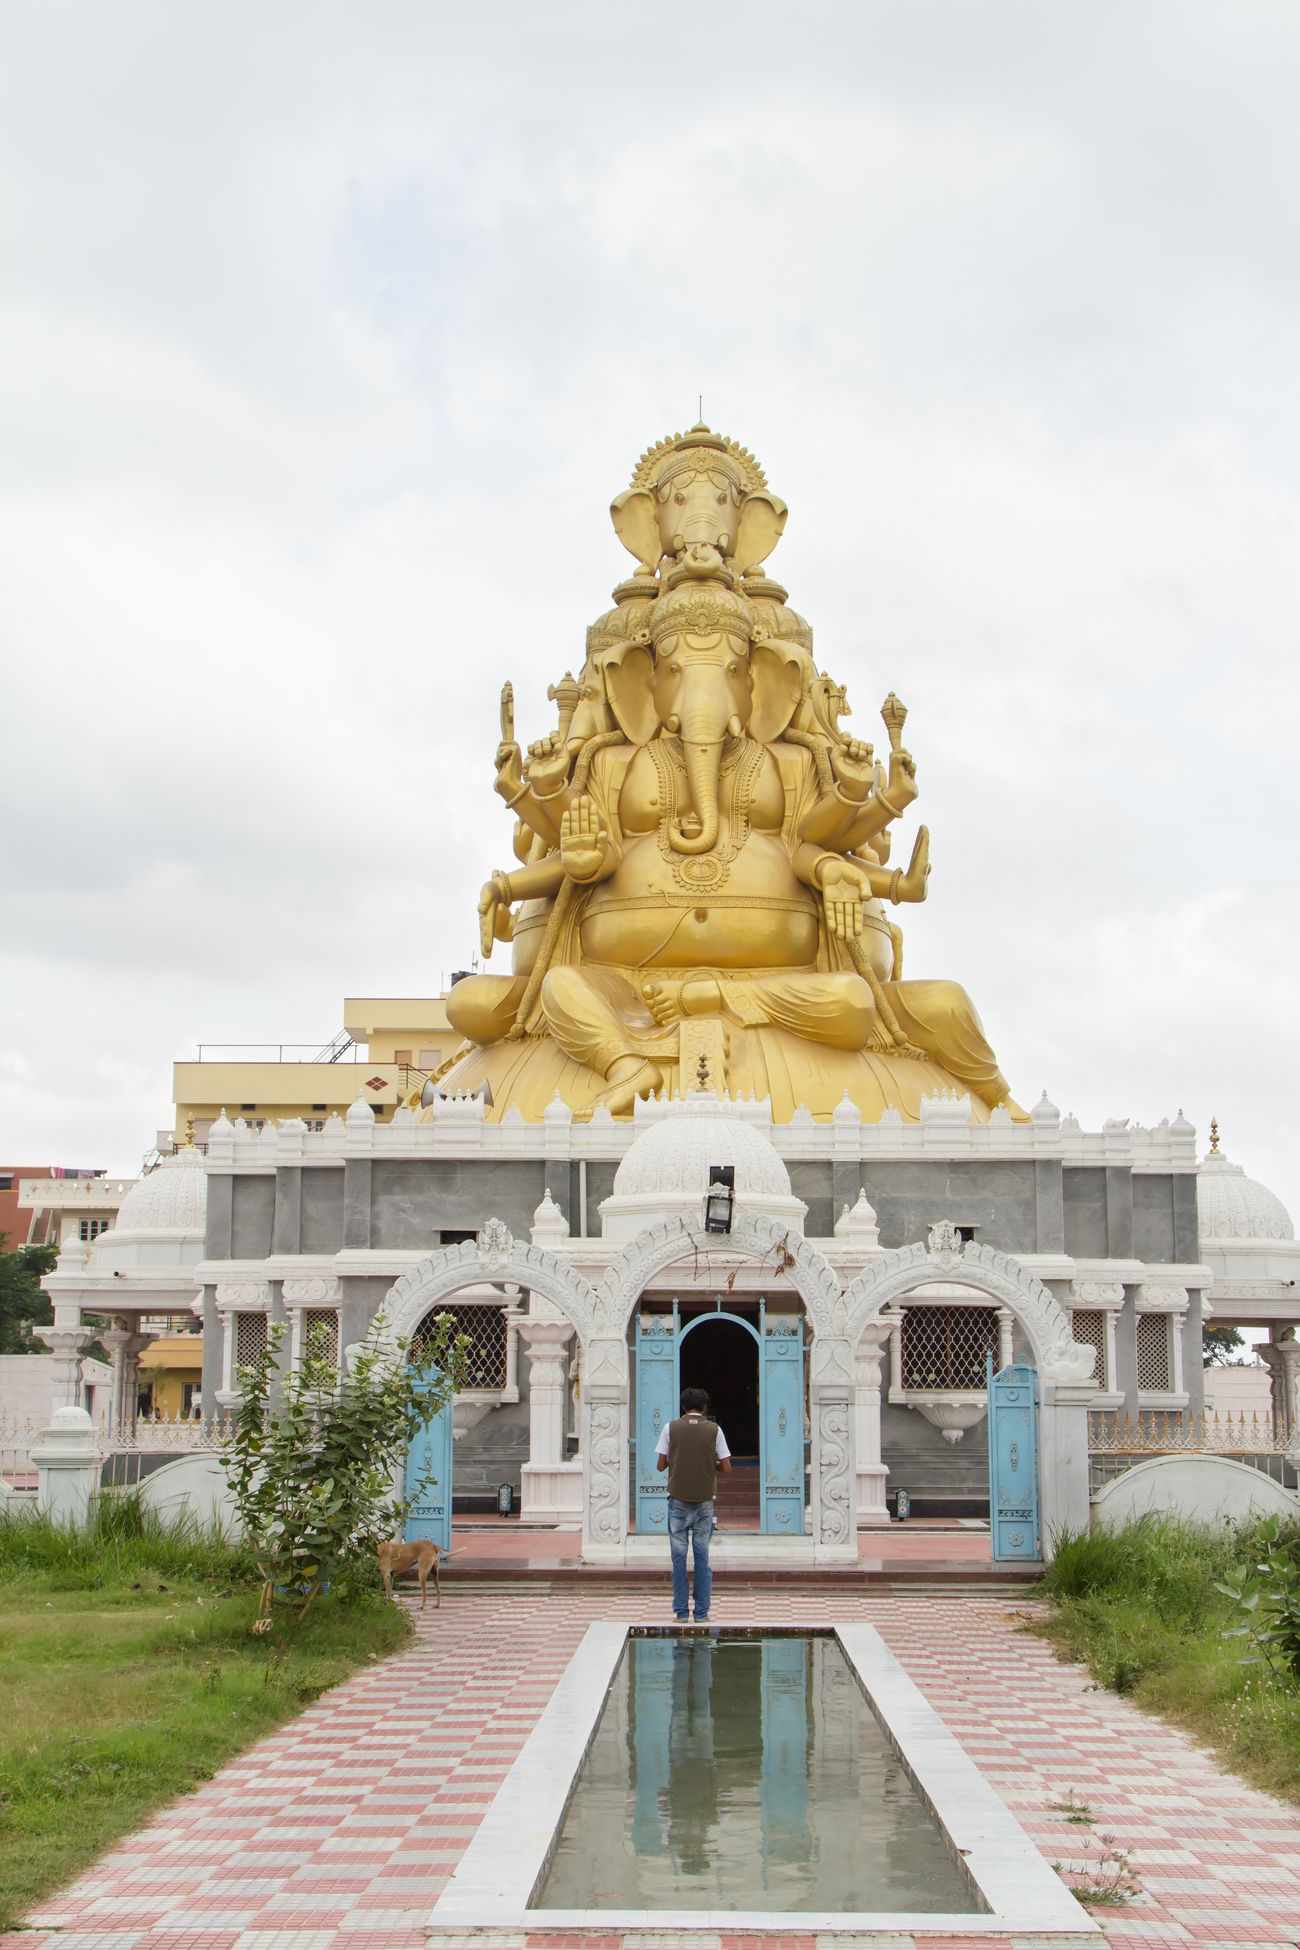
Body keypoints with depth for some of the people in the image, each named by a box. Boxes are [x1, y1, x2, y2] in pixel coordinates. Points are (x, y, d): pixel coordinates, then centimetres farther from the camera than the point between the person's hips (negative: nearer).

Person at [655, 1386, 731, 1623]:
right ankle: (701, 1612, 6)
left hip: (678, 1500, 0)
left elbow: (660, 1465, 0)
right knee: (702, 1556, 5)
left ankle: (681, 1611, 5)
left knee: (679, 1556, 4)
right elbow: (726, 1466, 0)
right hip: (704, 1500, 0)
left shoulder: (671, 1428, -1)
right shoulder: (714, 1430, 0)